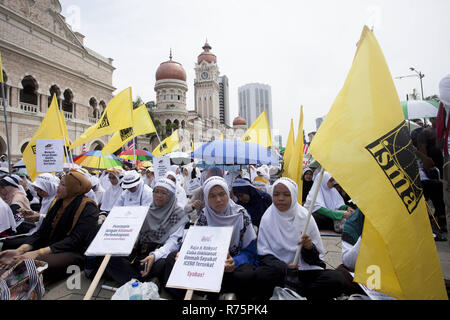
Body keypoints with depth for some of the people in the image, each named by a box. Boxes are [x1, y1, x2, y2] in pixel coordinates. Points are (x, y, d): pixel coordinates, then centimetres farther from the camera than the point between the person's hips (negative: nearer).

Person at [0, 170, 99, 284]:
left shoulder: (87, 207, -9)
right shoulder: (59, 203, 13)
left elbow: (75, 240, -18)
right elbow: (41, 232, 7)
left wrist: (38, 253, -24)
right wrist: (19, 250, -11)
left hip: (76, 253, -7)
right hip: (51, 250, 7)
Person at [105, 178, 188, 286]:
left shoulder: (178, 214, 0)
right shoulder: (147, 210, 15)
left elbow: (174, 241, -10)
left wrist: (155, 255, -26)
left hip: (162, 253, -4)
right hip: (141, 251, 5)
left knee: (163, 264, -38)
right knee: (111, 258, -18)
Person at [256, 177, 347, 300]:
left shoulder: (305, 217, -3)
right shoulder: (267, 219, -5)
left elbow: (316, 257, 2)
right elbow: (264, 254, -2)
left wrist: (309, 248, -21)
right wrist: (283, 266, -20)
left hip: (304, 270, 2)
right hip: (278, 270, -2)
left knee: (336, 280, -23)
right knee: (260, 276, -34)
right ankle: (300, 293, -11)